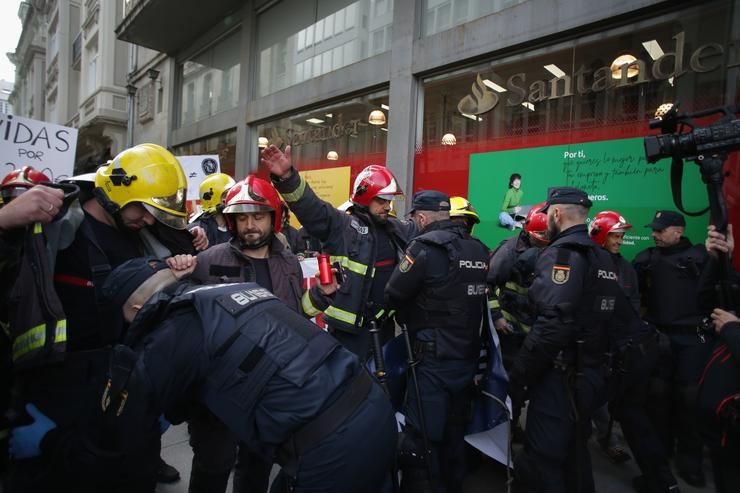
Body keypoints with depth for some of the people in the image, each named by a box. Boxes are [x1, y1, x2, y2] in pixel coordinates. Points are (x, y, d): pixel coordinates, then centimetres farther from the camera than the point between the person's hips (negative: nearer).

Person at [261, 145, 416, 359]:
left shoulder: (399, 230, 10)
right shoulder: (341, 225, -10)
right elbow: (309, 206, -23)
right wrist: (287, 177, -39)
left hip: (384, 323, 7)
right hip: (349, 326, -7)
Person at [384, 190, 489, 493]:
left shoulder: (426, 246, -14)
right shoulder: (479, 249, 7)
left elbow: (394, 294, -11)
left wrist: (411, 316, 9)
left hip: (435, 360, -8)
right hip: (468, 357, 8)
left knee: (419, 439, 2)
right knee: (453, 431, 21)